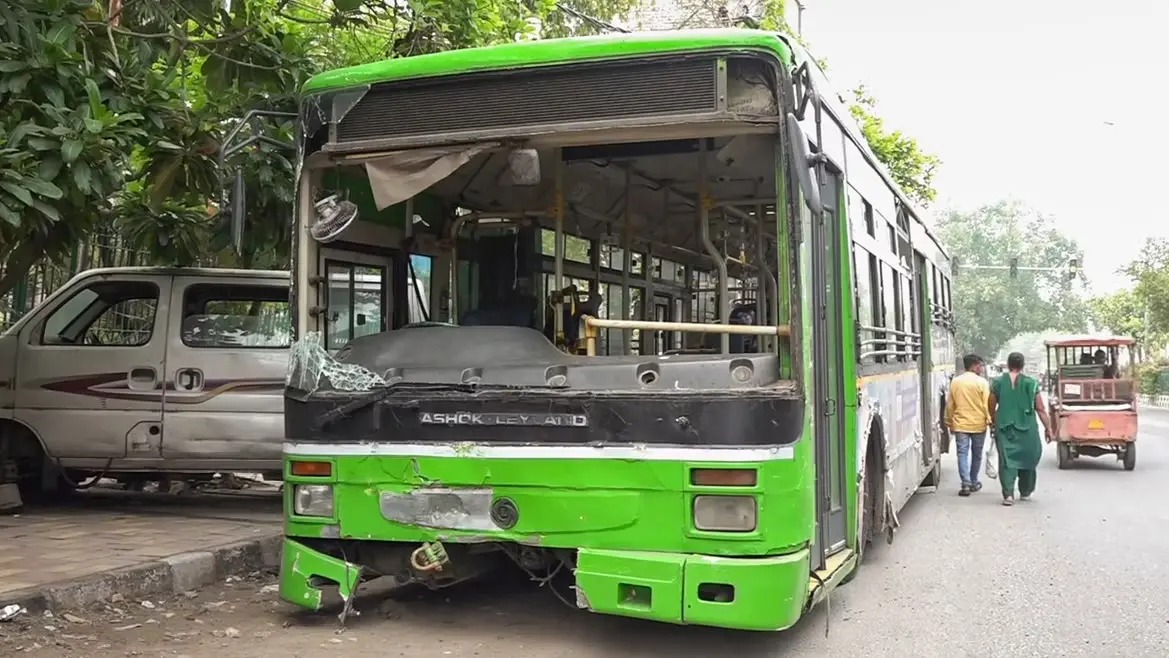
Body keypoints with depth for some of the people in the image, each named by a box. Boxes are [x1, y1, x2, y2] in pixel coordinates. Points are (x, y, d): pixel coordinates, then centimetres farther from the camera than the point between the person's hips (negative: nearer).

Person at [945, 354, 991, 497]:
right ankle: (973, 483, 23)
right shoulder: (981, 382, -7)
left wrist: (949, 422, 17)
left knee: (962, 454, 0)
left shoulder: (955, 382, 3)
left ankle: (966, 483, -12)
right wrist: (989, 420, -1)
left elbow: (950, 405, 7)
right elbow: (987, 404, -10)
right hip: (978, 424, -1)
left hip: (960, 424, 1)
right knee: (976, 455, 13)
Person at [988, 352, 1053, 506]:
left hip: (1004, 428, 0)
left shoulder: (998, 383, 0)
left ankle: (1008, 494, -14)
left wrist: (995, 420, 26)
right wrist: (1048, 428, 7)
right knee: (1027, 459, 17)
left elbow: (991, 407, 8)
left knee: (1006, 460, 0)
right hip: (1027, 429, 0)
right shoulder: (1031, 383, -3)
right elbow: (1040, 409, -2)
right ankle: (1025, 492, 27)